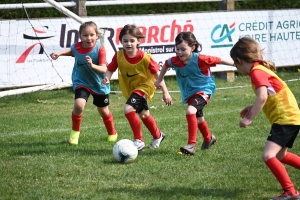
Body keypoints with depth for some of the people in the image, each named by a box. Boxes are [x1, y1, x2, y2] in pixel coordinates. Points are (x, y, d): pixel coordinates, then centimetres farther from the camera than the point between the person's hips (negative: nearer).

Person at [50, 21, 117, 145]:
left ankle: (112, 133, 42)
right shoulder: (76, 47, -16)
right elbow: (71, 51, 11)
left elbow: (103, 69, -32)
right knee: (79, 105, -24)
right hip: (81, 82, 1)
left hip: (99, 84, -1)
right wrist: (60, 53, -6)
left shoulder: (99, 49, -26)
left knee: (103, 111, 14)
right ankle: (75, 132, 0)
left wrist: (92, 65, -50)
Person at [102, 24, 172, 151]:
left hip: (144, 86, -6)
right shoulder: (119, 56, -19)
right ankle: (157, 136, 51)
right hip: (129, 88, 6)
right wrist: (107, 78, -33)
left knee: (129, 109, -27)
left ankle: (138, 140, -14)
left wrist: (165, 93, -16)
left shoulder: (145, 58, -27)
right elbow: (110, 69, -10)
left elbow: (157, 74, -18)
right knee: (143, 114, 24)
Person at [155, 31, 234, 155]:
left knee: (191, 111, -31)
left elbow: (219, 61, -18)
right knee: (198, 118, 24)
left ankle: (192, 145, -29)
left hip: (203, 90, -7)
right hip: (189, 93, 7)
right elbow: (166, 65, 10)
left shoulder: (200, 59, -27)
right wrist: (159, 80, 12)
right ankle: (209, 138, 54)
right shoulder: (176, 61, -14)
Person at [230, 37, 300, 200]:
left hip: (285, 119, -11)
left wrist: (249, 119, -28)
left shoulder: (257, 71, -16)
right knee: (279, 156, 25)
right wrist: (253, 108, 12)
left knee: (268, 155, -19)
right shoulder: (261, 68, 14)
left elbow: (262, 97, -31)